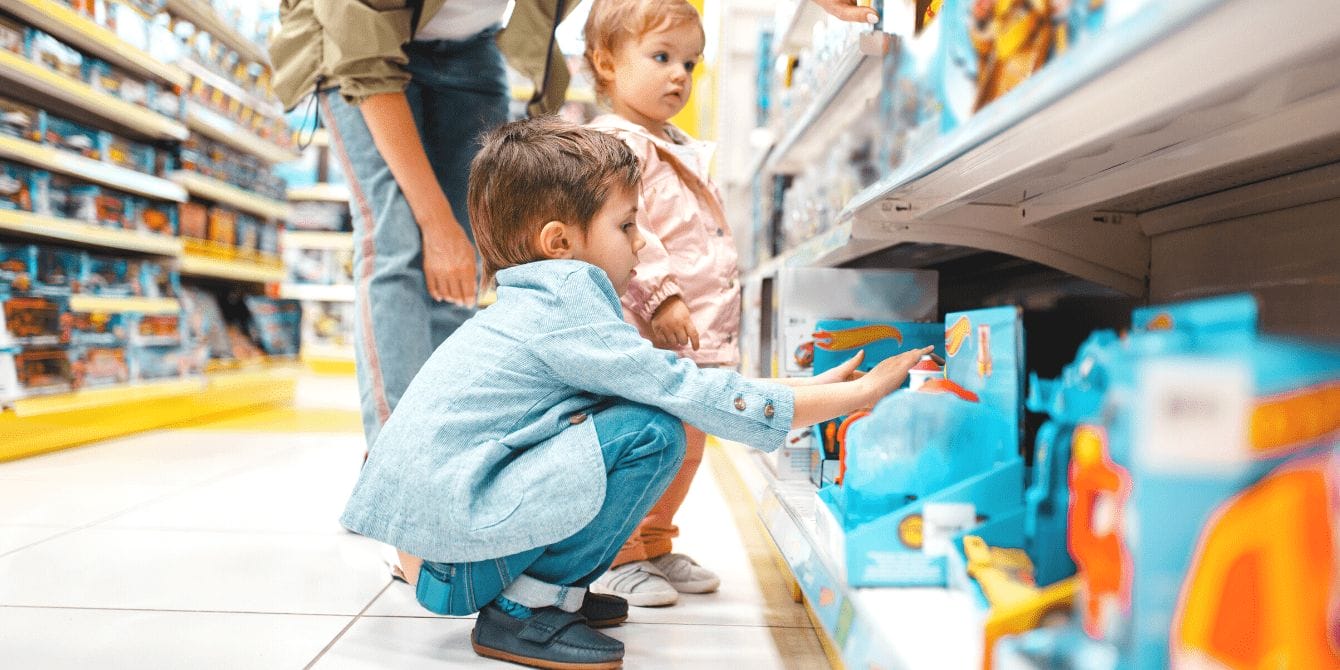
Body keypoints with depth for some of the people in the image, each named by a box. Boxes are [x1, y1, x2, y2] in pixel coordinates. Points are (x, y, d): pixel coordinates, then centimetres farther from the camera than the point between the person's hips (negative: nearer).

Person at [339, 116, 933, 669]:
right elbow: (693, 395, -17)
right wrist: (857, 395, -10)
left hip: (432, 499, 10)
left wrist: (811, 389, 15)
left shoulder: (537, 307, 14)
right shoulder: (566, 311, -16)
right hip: (451, 514, -10)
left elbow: (680, 382, 16)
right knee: (653, 433, -18)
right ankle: (523, 608, -5)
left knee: (624, 408, 16)